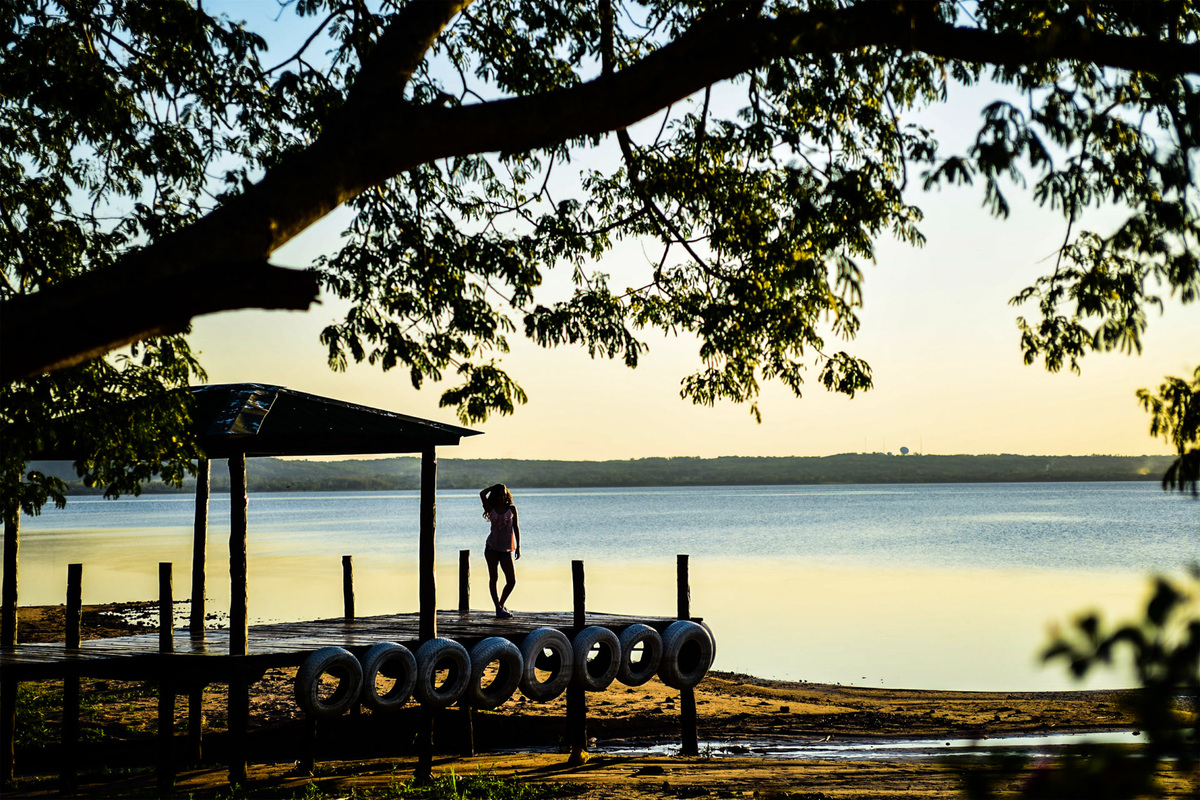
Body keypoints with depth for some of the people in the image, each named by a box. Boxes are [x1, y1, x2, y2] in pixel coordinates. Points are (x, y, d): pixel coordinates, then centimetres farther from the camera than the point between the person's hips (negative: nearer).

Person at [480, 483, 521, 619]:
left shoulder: (511, 509, 6)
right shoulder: (491, 509, 4)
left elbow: (516, 527, 7)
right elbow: (482, 494, -9)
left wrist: (518, 546, 3)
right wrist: (494, 487, 6)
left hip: (506, 549, 1)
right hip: (492, 547, -1)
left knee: (511, 581, -3)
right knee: (493, 578, 1)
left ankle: (501, 604, 19)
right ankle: (498, 608, 8)